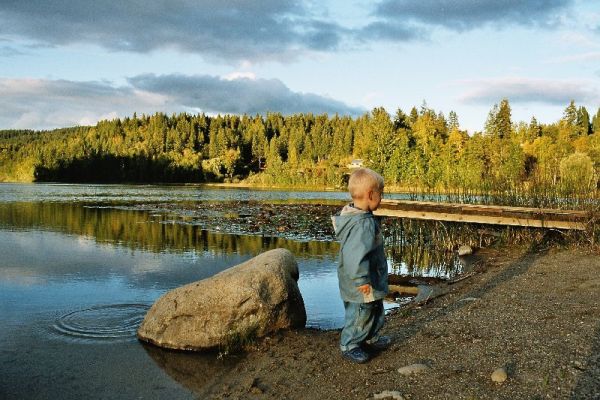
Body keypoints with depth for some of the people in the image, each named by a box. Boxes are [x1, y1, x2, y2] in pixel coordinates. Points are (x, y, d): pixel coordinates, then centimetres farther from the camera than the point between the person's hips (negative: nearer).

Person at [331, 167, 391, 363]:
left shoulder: (353, 214, 3)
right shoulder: (363, 223, -30)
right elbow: (356, 255, -35)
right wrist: (362, 280, -28)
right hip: (362, 287, -10)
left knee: (375, 311, 25)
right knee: (360, 314, 8)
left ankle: (371, 339, 44)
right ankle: (349, 345, 26)